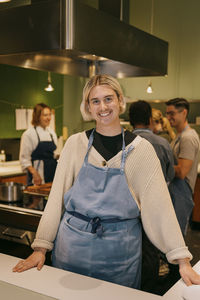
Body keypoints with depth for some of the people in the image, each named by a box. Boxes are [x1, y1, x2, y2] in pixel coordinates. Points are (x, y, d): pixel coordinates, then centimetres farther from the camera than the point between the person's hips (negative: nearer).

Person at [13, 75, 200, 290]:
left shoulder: (141, 149, -5)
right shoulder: (75, 143, -2)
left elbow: (159, 204, -7)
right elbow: (56, 197, -1)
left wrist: (182, 261, -11)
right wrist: (41, 248, -5)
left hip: (120, 252, 0)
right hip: (73, 247, 1)